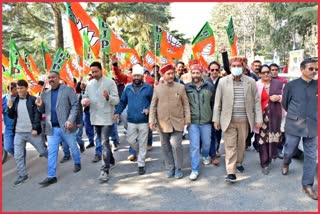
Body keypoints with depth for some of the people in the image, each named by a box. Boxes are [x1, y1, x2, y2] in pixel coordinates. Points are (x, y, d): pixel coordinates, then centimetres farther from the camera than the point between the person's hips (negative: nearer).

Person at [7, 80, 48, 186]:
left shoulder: (33, 100, -5)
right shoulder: (15, 101, 9)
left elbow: (38, 115, -9)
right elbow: (11, 116, 12)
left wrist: (35, 128, -16)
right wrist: (10, 108, -8)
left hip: (32, 132, -4)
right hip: (18, 133, 4)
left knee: (42, 151, 8)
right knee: (18, 156, 5)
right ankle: (22, 175, 18)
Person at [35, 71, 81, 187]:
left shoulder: (68, 89, -3)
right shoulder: (45, 94, 12)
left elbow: (75, 105, -8)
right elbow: (43, 111, 17)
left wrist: (70, 120, -20)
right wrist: (40, 106, -6)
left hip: (66, 126, -3)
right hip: (52, 128, 4)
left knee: (73, 147, 14)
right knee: (51, 152, 4)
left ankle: (77, 163, 39)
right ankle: (51, 176, 11)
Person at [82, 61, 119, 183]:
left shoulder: (110, 82, -8)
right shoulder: (89, 84, 8)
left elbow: (116, 100, -11)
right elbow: (85, 97, 12)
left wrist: (108, 97, -32)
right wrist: (84, 101, -12)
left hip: (107, 118, -6)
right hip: (95, 118, 6)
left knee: (104, 143, -10)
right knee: (103, 142, 19)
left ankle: (105, 170, -6)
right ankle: (110, 160, 40)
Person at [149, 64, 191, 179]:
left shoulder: (181, 87, 0)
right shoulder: (157, 88, 2)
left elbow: (186, 104, 3)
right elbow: (153, 106, 4)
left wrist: (187, 118, -2)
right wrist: (152, 120, -3)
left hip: (177, 122, -2)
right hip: (163, 122, 2)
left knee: (176, 145, -6)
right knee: (165, 147, 10)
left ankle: (178, 168, 14)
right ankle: (171, 168, 26)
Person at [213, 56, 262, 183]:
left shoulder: (251, 82, 0)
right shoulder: (223, 81, -2)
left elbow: (256, 101, 4)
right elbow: (217, 102, 1)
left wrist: (258, 118, 0)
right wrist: (216, 119, 0)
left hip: (244, 120, 2)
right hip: (228, 120, -1)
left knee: (241, 144, 14)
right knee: (230, 146, -1)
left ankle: (239, 163, 37)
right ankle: (231, 172, 3)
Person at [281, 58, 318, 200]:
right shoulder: (291, 85, -4)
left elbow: (315, 104, 12)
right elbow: (285, 103, 8)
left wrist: (313, 116, 8)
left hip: (313, 126, 2)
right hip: (294, 125, -2)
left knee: (311, 156, 5)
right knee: (290, 151, 11)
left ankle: (307, 184, 19)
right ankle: (286, 163, 47)